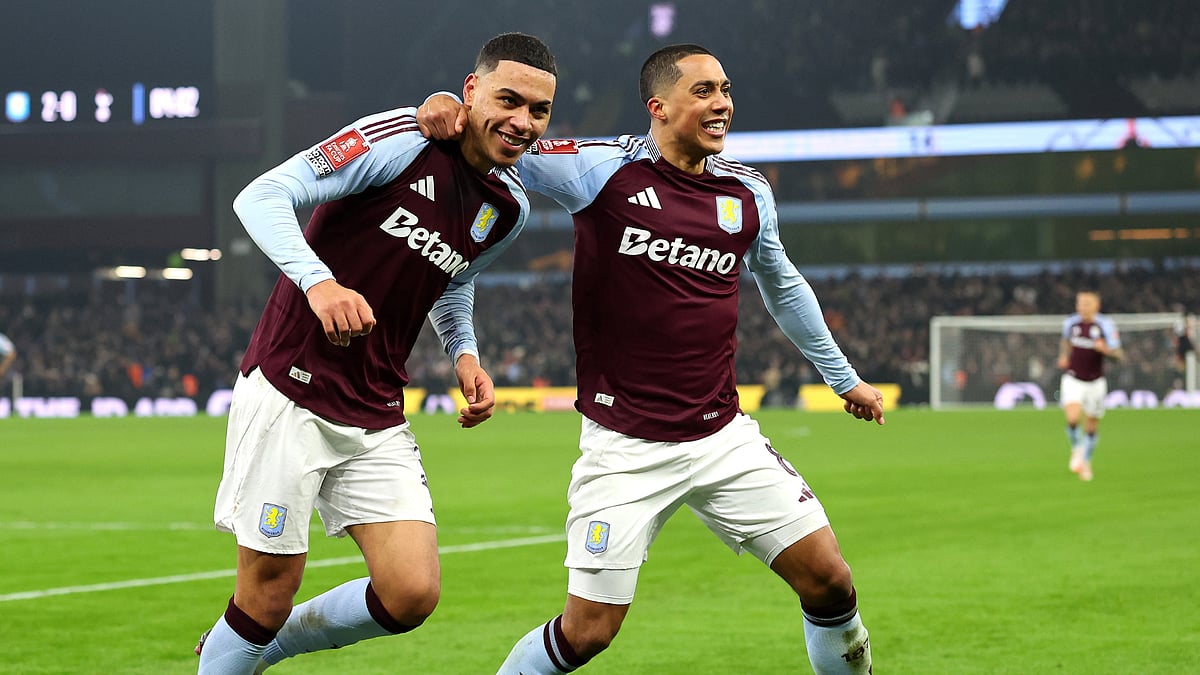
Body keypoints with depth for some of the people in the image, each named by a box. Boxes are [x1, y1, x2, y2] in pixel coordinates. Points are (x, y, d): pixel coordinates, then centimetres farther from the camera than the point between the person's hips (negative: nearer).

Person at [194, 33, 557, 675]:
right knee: (269, 593, -4)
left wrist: (464, 355, 9)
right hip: (289, 396, -6)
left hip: (377, 419, 6)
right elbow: (262, 196, -19)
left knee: (413, 594, -4)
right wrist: (318, 281, -35)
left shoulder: (509, 207, 7)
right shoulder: (402, 137, -14)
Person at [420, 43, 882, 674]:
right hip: (624, 450, -4)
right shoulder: (602, 169, -7)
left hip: (723, 435, 4)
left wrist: (842, 376, 32)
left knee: (830, 581, 0)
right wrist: (448, 108, -23)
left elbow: (783, 286, 24)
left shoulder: (748, 193, 7)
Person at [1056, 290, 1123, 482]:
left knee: (1091, 428, 8)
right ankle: (1076, 449, 6)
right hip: (1073, 380, 1)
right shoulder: (1070, 323, -1)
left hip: (1095, 383, -1)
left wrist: (1105, 349, -31)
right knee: (1073, 418, -23)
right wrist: (1063, 356, 5)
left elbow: (1119, 354, -11)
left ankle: (1086, 463, 30)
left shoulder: (1105, 325, -11)